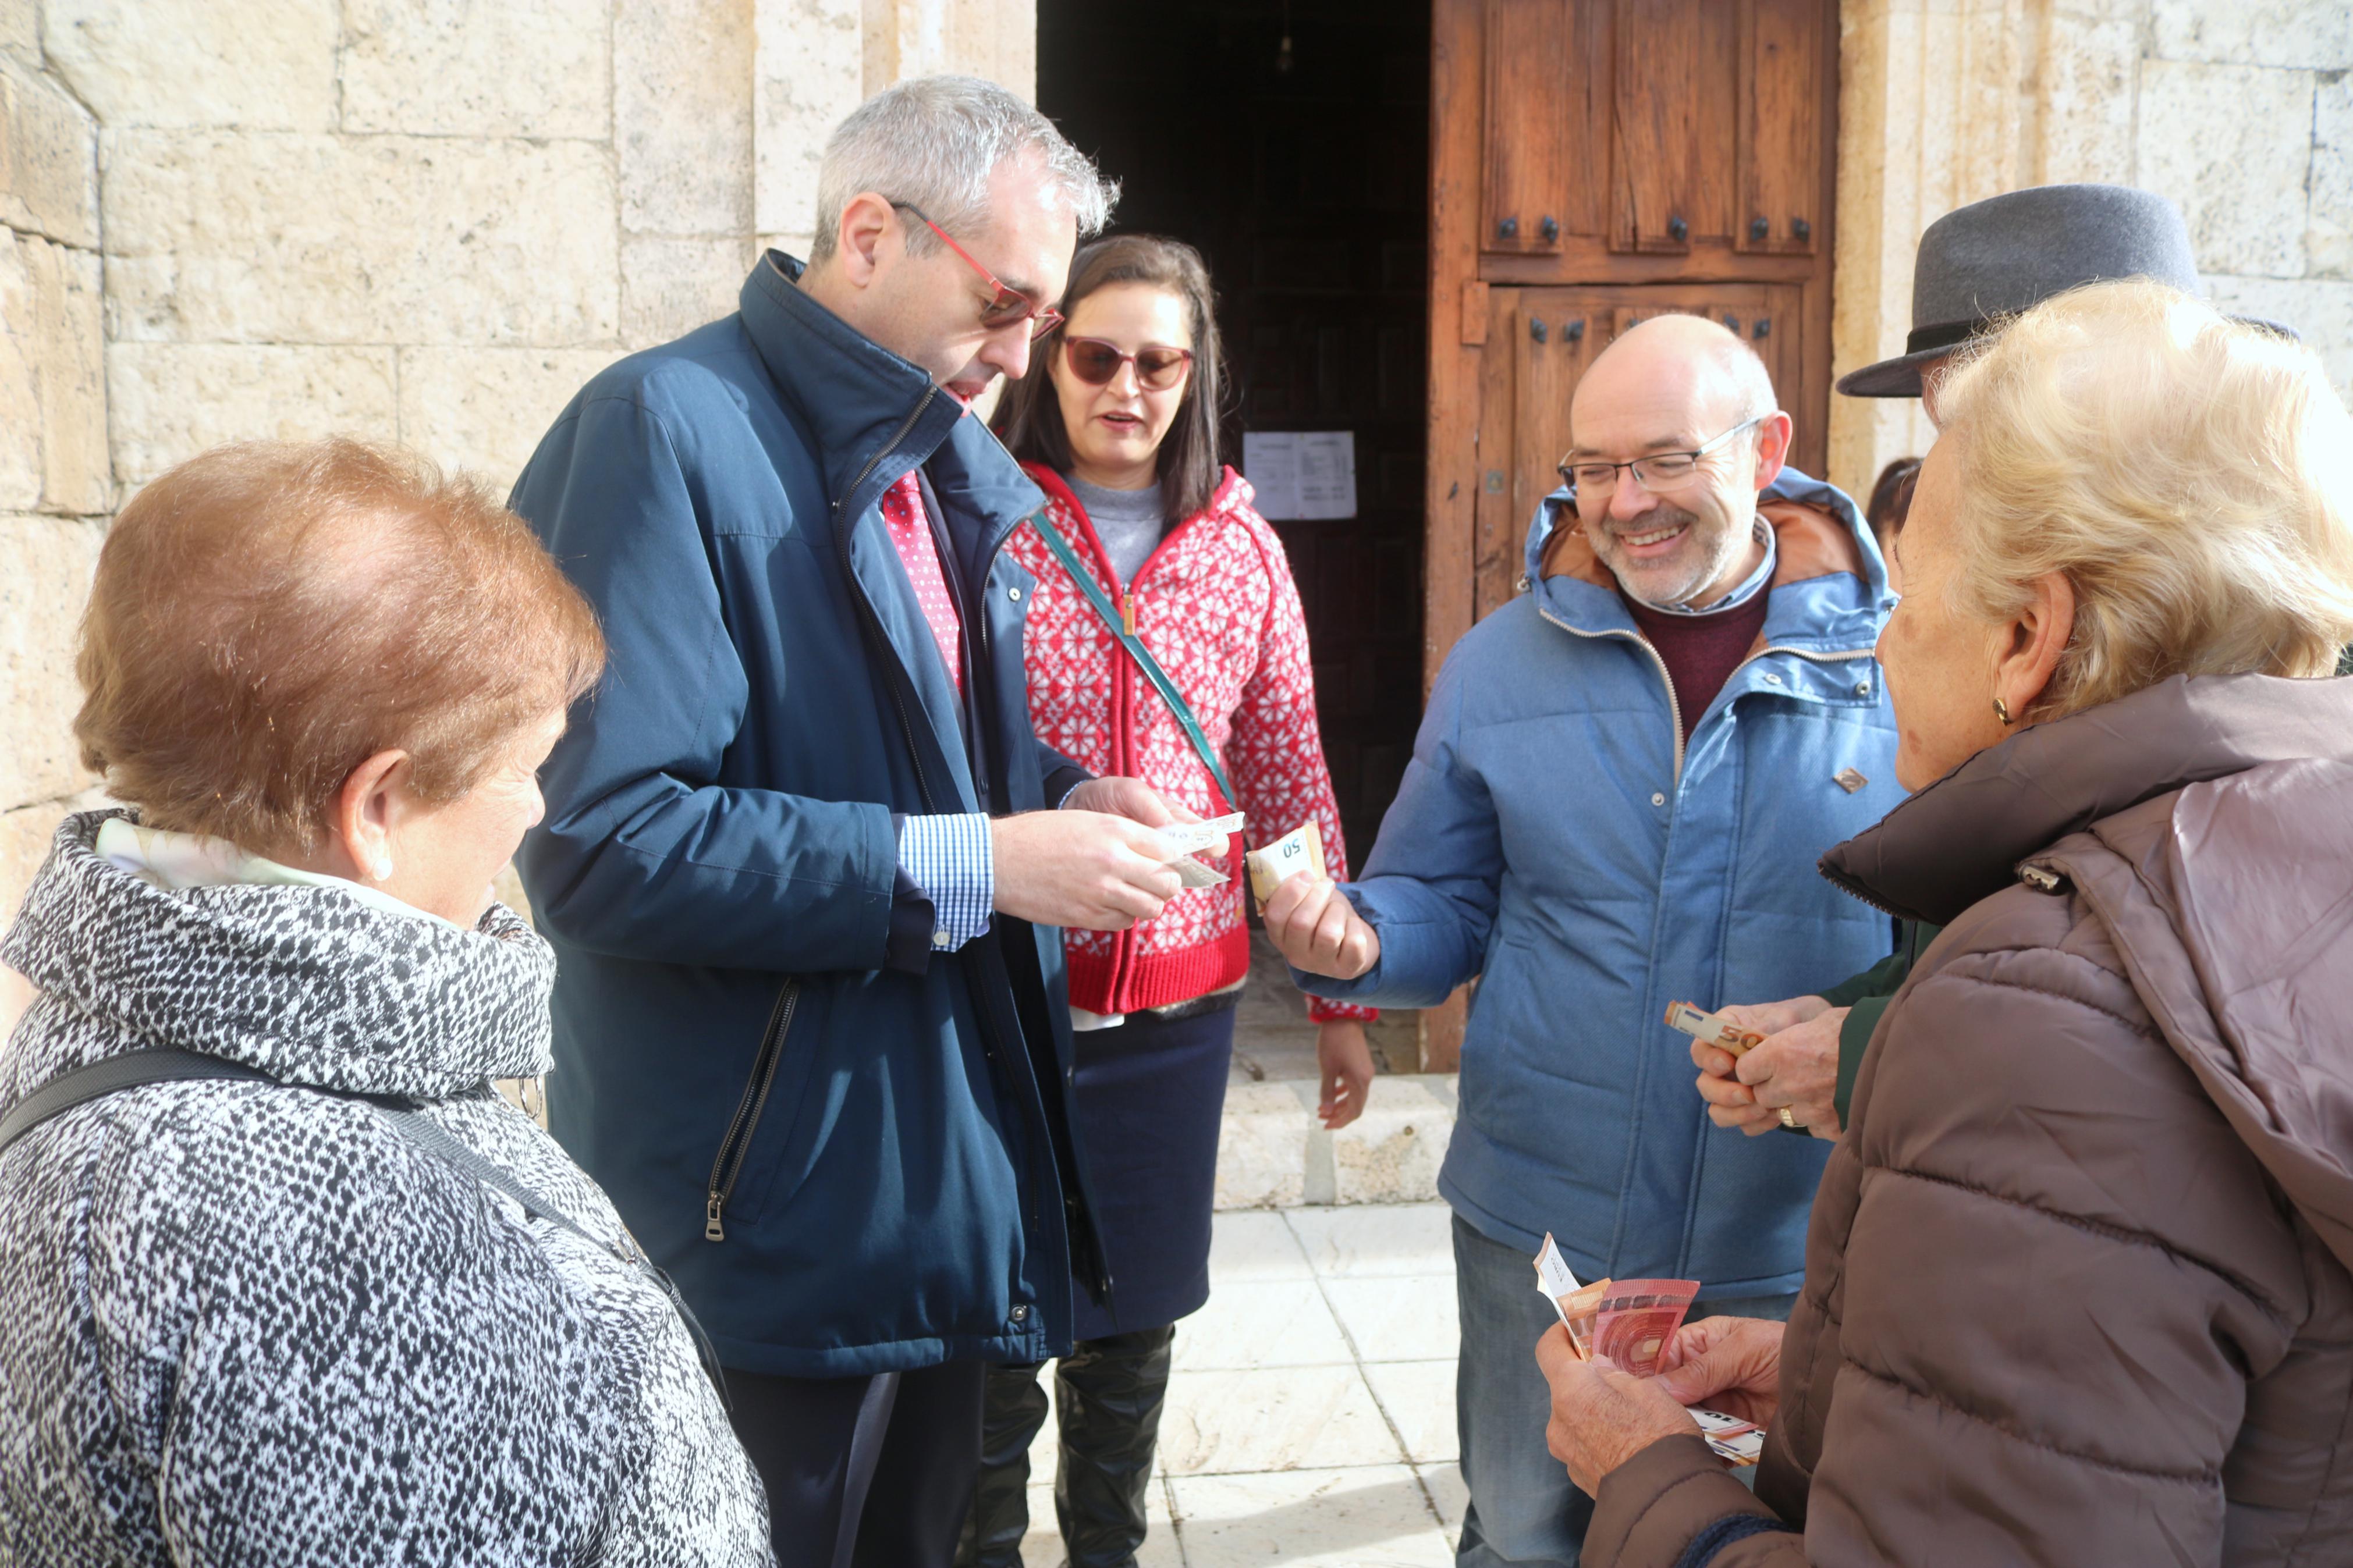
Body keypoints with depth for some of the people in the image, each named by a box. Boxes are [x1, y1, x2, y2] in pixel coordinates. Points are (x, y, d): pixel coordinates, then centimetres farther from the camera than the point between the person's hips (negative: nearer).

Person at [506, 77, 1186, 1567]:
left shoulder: (949, 467, 9)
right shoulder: (670, 427, -18)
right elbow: (604, 843, -26)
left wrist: (1060, 799, 0)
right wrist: (973, 863, -25)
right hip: (766, 1216, -7)